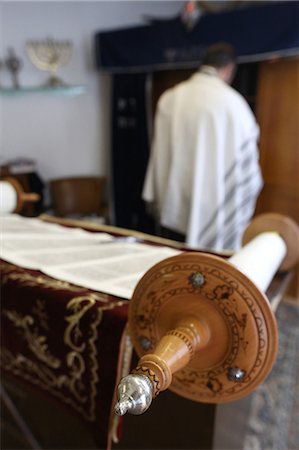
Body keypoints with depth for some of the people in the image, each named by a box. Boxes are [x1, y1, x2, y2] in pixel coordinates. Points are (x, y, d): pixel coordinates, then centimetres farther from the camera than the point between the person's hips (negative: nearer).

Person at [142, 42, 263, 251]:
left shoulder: (169, 98, 1)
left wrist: (157, 197, 13)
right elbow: (246, 156, -5)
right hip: (214, 213, -4)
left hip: (173, 209, 4)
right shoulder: (231, 101, -12)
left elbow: (159, 153, 5)